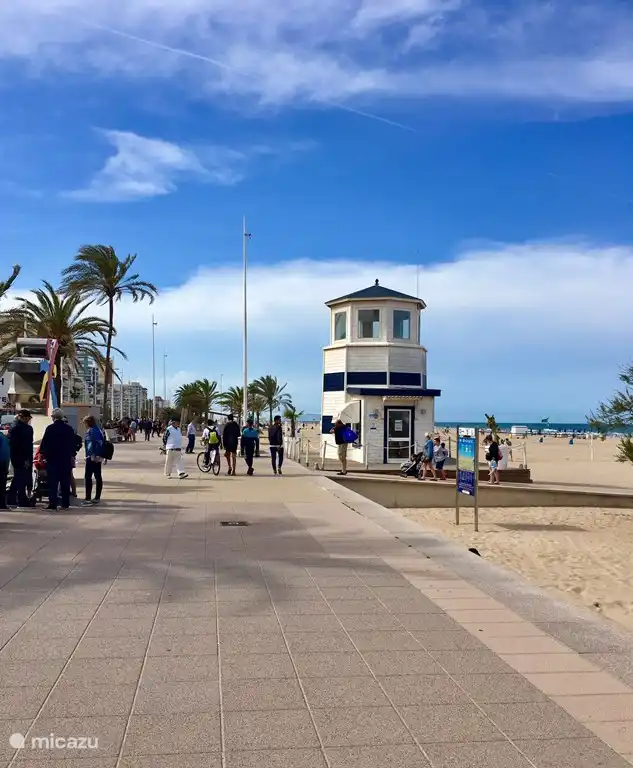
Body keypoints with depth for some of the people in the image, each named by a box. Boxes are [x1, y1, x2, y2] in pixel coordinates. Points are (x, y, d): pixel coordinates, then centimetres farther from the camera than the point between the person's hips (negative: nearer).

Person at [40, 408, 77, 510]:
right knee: (65, 482, 9)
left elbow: (44, 443, -6)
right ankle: (65, 503, 11)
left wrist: (42, 453, 6)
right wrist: (72, 454, 17)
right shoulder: (69, 428, 4)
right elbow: (74, 443, 10)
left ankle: (53, 503, -4)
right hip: (66, 459, 3)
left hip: (52, 459, -3)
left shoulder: (50, 428, -8)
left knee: (53, 482, -1)